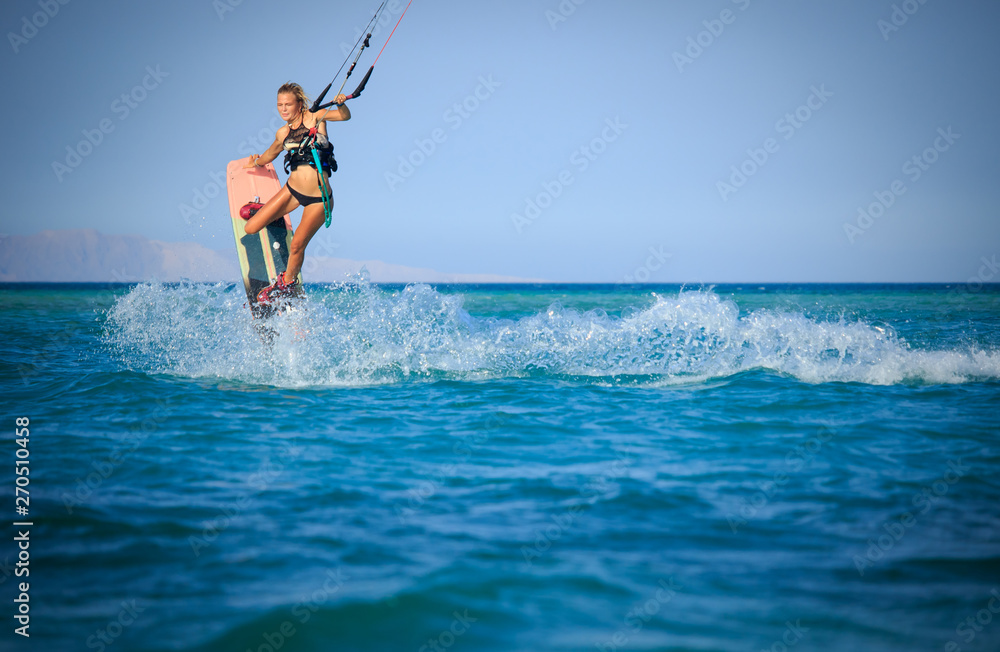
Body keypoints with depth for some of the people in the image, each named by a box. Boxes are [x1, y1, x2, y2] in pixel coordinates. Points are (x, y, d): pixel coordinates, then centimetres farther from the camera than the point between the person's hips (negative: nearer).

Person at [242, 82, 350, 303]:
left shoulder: (314, 117, -4)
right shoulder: (283, 133, 7)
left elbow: (345, 116, -20)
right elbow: (270, 154, 29)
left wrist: (341, 104, -36)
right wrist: (257, 162, 19)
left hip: (318, 198, -4)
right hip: (292, 189, 4)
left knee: (297, 246, -6)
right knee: (250, 228, -1)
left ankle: (287, 282, 22)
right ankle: (261, 212, 34)